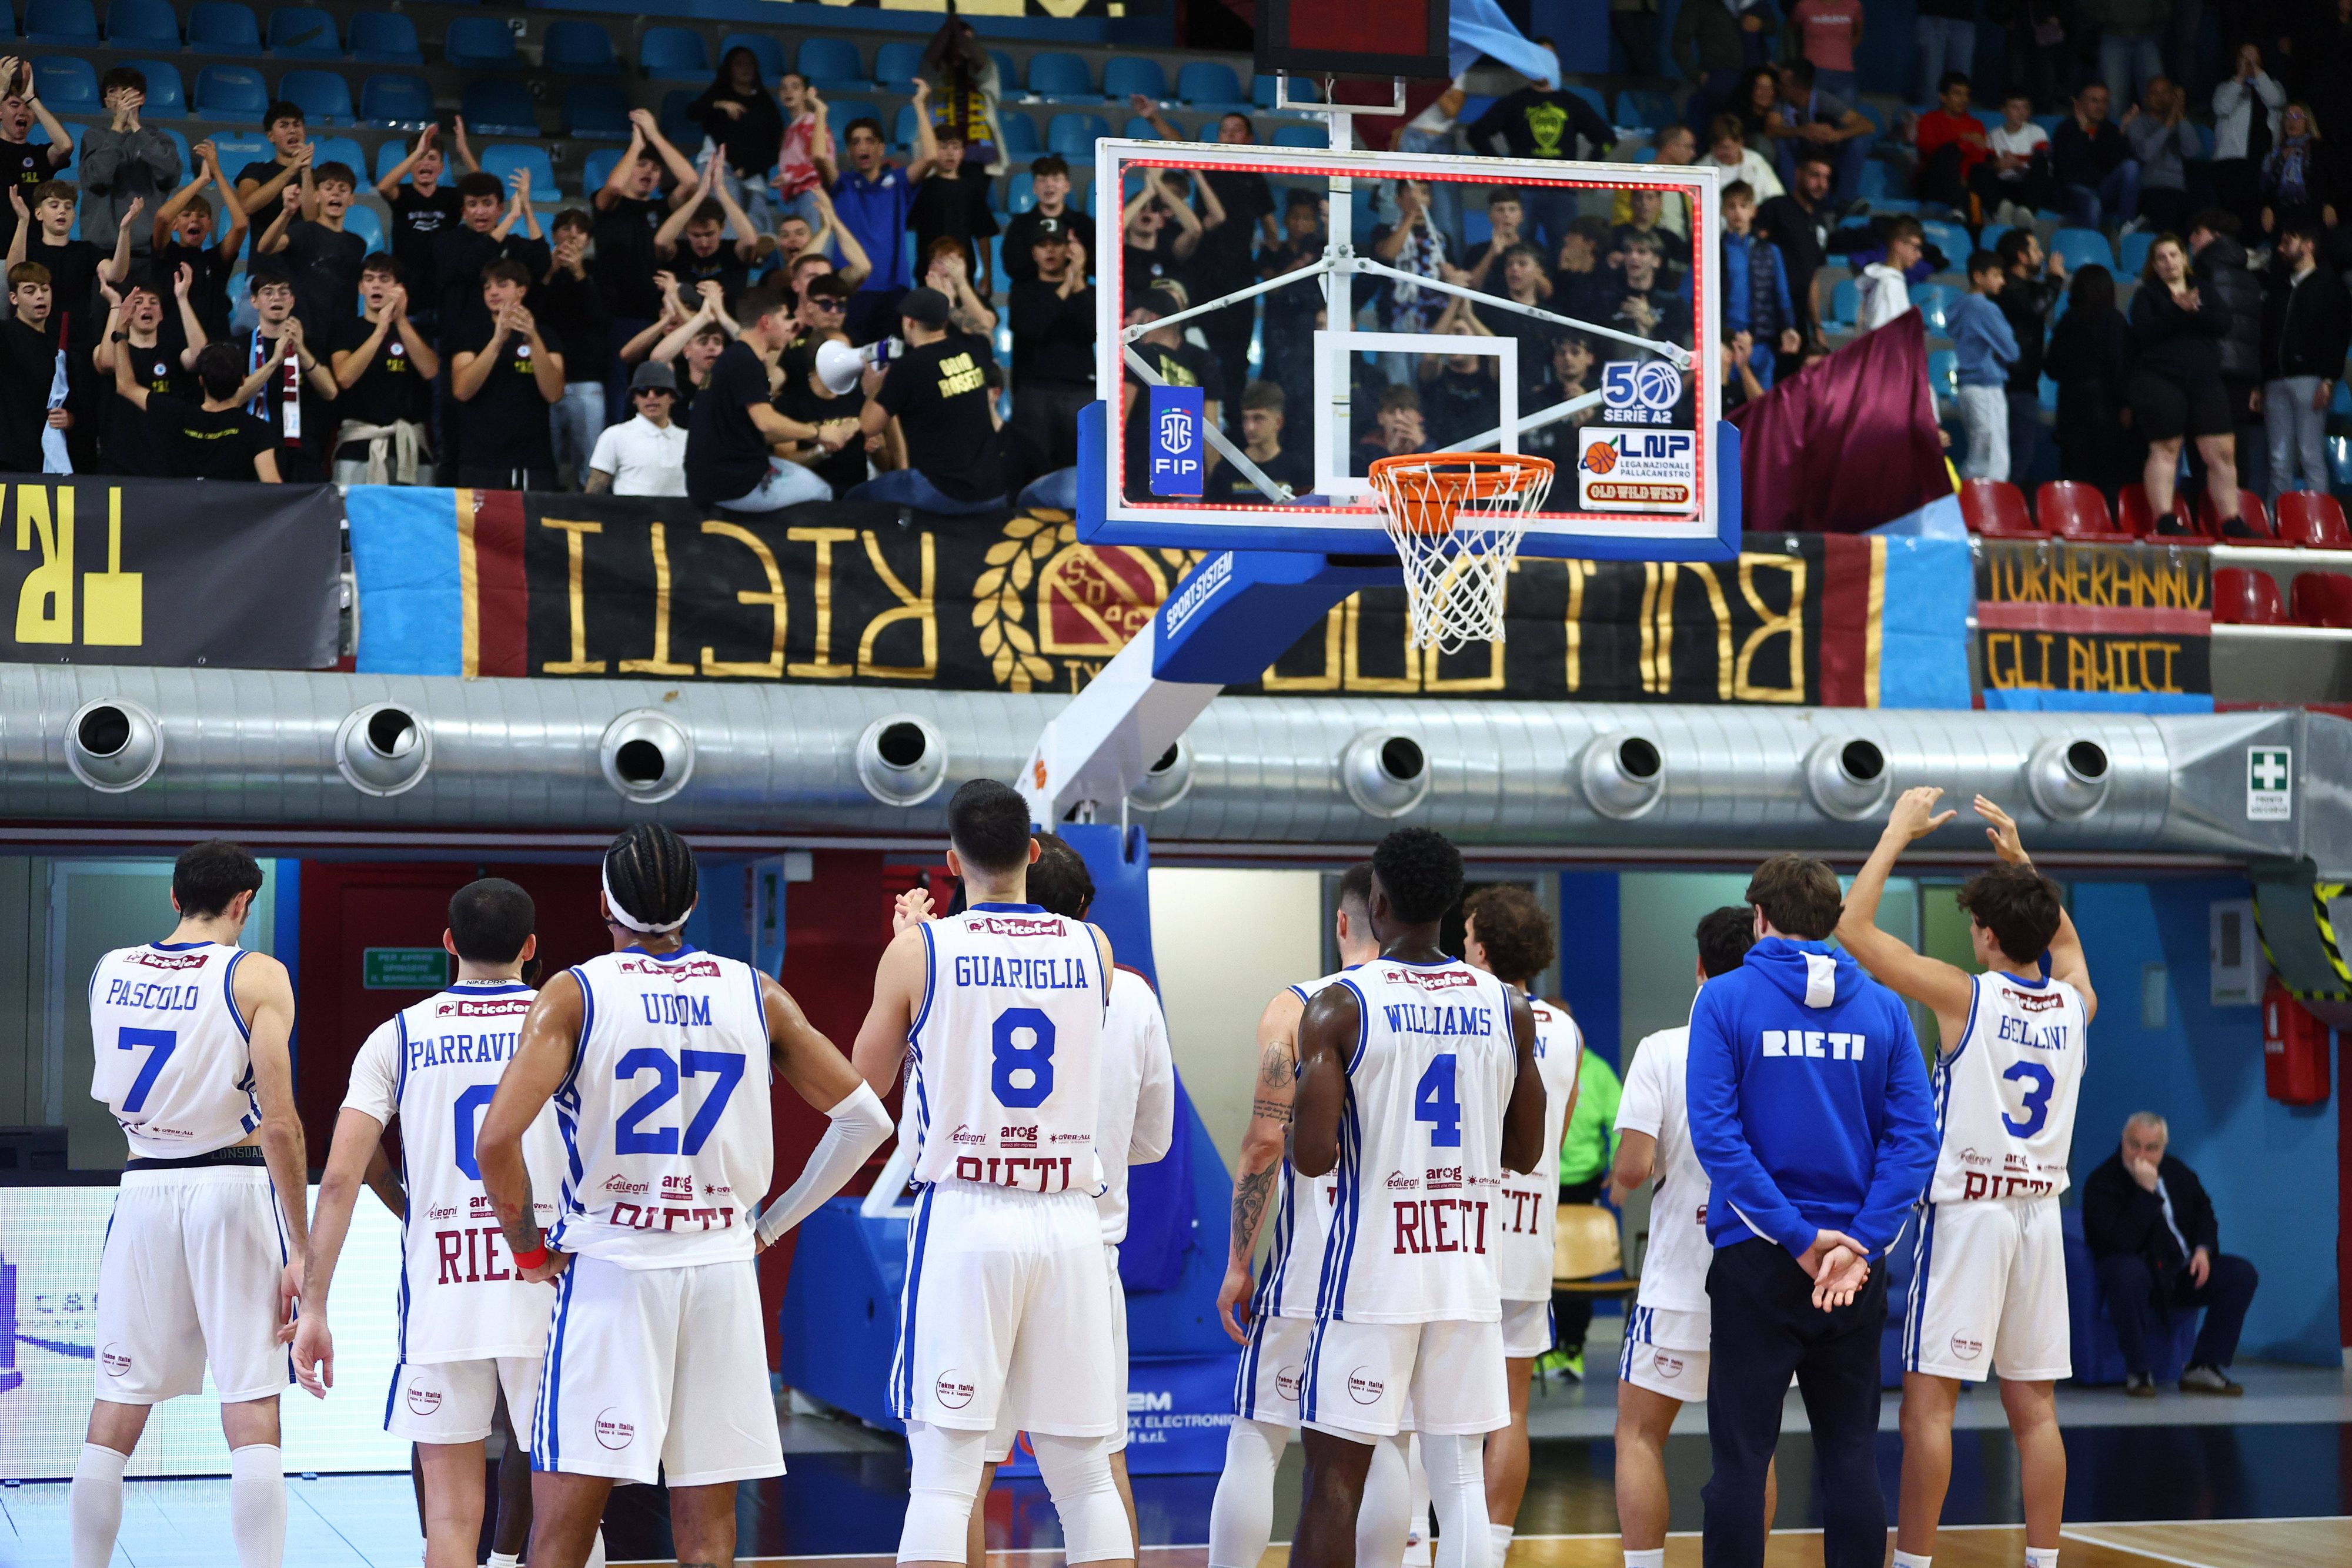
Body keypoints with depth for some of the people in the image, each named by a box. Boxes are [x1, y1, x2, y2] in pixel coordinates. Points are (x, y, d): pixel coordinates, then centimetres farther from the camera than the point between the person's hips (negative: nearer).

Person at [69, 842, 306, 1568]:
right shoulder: (256, 975, -6)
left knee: (114, 1418, 10)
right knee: (252, 1413, -3)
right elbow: (280, 1124, -13)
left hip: (144, 1188, 4)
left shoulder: (109, 971, 7)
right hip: (233, 1186, -4)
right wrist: (300, 1249, -10)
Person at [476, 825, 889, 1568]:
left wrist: (528, 1247, -1)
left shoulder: (574, 992, -4)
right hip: (723, 1270, 3)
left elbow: (497, 1140, -16)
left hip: (609, 1272, -3)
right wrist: (770, 1225, 12)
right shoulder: (759, 995, 5)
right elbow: (865, 1120, 6)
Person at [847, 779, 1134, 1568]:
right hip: (1069, 1221, 3)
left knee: (943, 1475, -2)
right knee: (1086, 1475, 9)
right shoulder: (1093, 948, 6)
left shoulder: (919, 949, -2)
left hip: (964, 1216, -3)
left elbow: (866, 1083, 12)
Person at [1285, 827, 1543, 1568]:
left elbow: (1313, 1158, -15)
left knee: (1334, 1475, 3)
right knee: (1461, 1477, 8)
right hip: (1468, 1267, 4)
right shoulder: (1509, 1008, 4)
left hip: (1372, 1273, -3)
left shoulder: (1340, 1007, -8)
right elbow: (1524, 1153, 11)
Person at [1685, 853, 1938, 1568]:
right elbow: (1914, 1138, -4)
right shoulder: (1882, 1007, 5)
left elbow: (1715, 1133, -13)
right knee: (1852, 1455, 9)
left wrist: (1799, 1237, -12)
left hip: (1756, 1259, -3)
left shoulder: (1725, 1000, -3)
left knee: (1741, 1457, 2)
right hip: (1856, 1261, 3)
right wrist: (1858, 1245, -9)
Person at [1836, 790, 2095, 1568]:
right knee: (2034, 1407, 8)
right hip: (2039, 1212, 5)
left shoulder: (1965, 995, -10)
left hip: (1967, 1212, -5)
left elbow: (1854, 929, -6)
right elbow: (2062, 935, 30)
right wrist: (2020, 859, 31)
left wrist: (1899, 832, 1)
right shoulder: (2075, 1004, 5)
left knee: (1929, 1401, -3)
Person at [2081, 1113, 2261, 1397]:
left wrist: (2204, 1249, -1)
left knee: (2242, 1275, -13)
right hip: (2139, 1274, -6)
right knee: (2127, 1273, -41)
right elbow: (2121, 1241, -29)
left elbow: (2204, 1211, 20)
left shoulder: (2177, 1172, 5)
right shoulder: (2101, 1183, -15)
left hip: (2182, 1274, 6)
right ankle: (2139, 1373, -27)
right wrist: (2147, 1191, -31)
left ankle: (2204, 1369, -11)